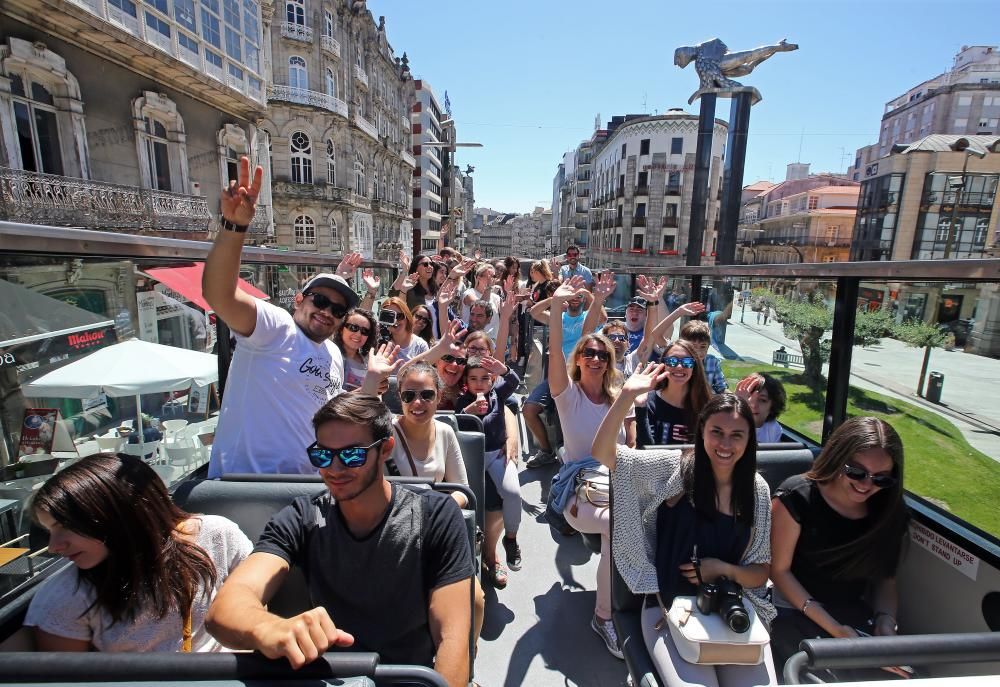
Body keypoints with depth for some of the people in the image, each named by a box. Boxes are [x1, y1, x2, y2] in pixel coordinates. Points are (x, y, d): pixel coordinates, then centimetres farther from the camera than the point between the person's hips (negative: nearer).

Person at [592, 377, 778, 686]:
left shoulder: (758, 490, 0)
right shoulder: (675, 467, -8)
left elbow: (760, 572, 7)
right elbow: (603, 452, -17)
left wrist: (725, 570, -15)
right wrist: (628, 394, -27)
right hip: (669, 606, -3)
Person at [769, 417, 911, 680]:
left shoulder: (892, 513, -2)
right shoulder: (797, 497, -18)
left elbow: (885, 579, 8)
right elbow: (780, 570, -12)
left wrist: (886, 623, -11)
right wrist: (833, 629, -16)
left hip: (854, 617, 5)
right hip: (794, 613, -4)